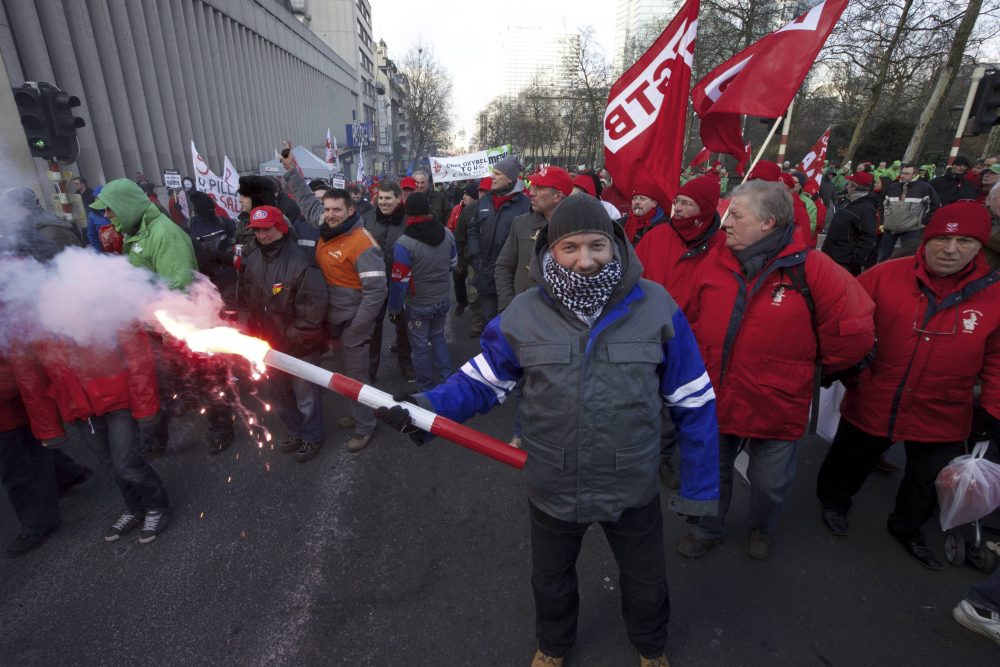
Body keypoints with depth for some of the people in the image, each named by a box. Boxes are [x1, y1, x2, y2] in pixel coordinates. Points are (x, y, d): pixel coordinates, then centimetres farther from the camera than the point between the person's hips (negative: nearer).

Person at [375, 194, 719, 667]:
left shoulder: (655, 306, -16)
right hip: (552, 489, 1)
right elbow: (484, 379, -3)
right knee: (550, 580, 29)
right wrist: (426, 407, -20)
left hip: (633, 489, 0)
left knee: (646, 582, 28)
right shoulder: (523, 315, -14)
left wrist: (699, 488, -4)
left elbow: (694, 402, -8)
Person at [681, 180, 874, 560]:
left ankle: (762, 530, 53)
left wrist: (820, 366, 4)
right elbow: (693, 321, 6)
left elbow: (852, 336, -9)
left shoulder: (811, 269, -17)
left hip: (776, 407, -2)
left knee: (769, 483, 21)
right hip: (714, 399, 3)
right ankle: (708, 529, 49)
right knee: (712, 473, 22)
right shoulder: (716, 262, -6)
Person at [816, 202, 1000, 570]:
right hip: (870, 404, -2)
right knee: (849, 462, 21)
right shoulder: (885, 276, -14)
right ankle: (834, 501, 51)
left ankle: (907, 528, 53)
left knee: (928, 482, 24)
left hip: (941, 416, 2)